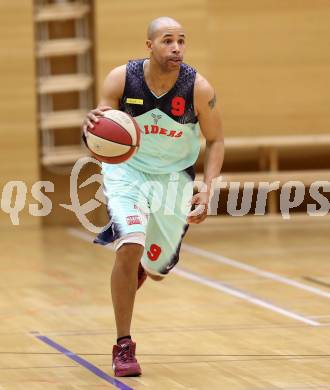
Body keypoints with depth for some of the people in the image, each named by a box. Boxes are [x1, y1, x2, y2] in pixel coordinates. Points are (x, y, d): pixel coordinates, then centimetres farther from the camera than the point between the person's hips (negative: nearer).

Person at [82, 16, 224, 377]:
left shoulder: (199, 89, -19)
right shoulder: (121, 79, -19)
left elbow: (215, 141, -6)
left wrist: (207, 190, -19)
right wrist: (91, 128, -38)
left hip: (174, 177, 2)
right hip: (127, 170, -2)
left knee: (157, 269, 8)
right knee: (130, 248, -24)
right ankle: (123, 346, -12)